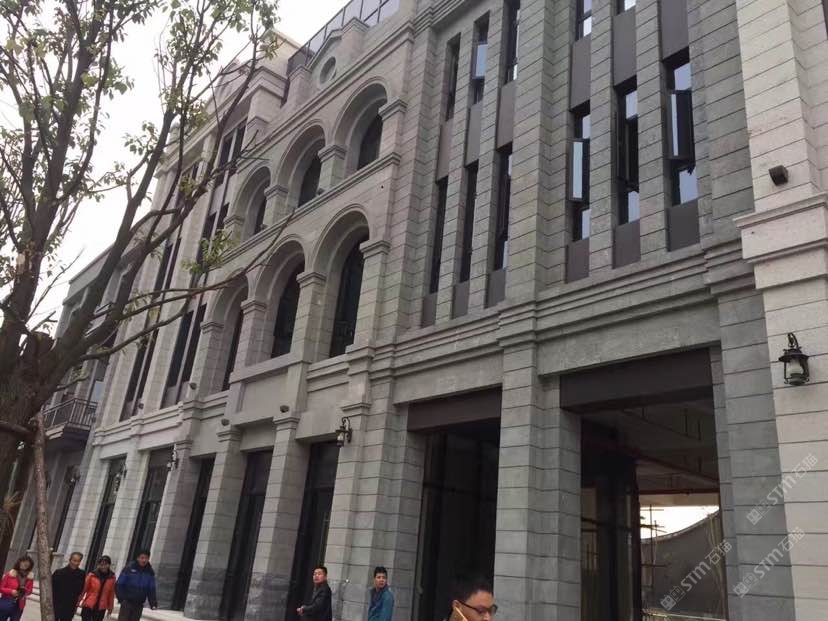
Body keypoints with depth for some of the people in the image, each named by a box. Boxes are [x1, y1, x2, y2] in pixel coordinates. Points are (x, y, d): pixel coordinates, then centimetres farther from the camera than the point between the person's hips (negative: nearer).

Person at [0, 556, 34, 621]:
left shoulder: (30, 577, 1)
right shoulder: (10, 574, -8)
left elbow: (29, 591, 8)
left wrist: (25, 591, -14)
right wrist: (11, 591, -19)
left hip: (18, 605, 2)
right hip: (6, 603, -2)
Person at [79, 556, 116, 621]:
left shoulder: (112, 577, -2)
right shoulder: (92, 575, -8)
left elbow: (111, 593, 4)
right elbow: (84, 589, -2)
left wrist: (110, 606, 7)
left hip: (101, 608, 1)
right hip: (88, 605, -1)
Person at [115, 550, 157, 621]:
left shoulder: (150, 572, 3)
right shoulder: (129, 569, -8)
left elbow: (151, 589, 6)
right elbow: (118, 585, -6)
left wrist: (153, 603, -6)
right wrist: (121, 598, -15)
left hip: (139, 605, 3)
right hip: (127, 602, -3)